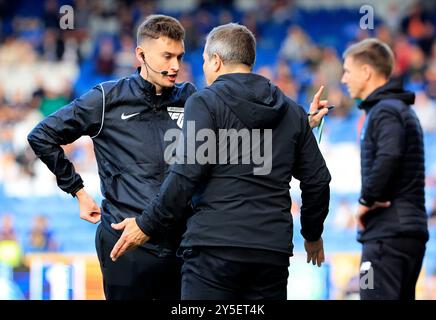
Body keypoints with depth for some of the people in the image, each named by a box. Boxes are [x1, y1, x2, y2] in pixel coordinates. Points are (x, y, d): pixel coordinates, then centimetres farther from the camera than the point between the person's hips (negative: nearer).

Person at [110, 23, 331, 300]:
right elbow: (317, 180, 16)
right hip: (273, 251, 5)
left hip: (214, 246, -5)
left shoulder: (205, 103, -1)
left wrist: (147, 226, -4)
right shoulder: (293, 113, 15)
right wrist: (313, 234, 32)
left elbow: (186, 175, -11)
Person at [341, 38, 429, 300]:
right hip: (411, 229, 10)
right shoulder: (403, 110, 22)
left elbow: (388, 158, -28)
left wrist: (367, 200, -16)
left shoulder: (386, 111, -10)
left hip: (388, 230, -10)